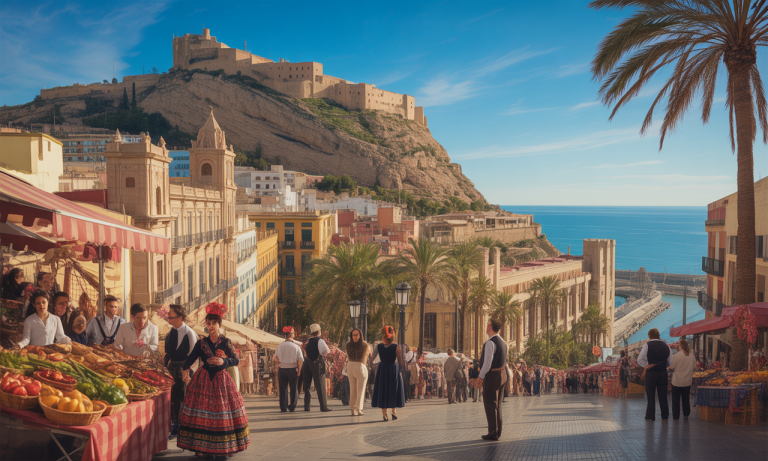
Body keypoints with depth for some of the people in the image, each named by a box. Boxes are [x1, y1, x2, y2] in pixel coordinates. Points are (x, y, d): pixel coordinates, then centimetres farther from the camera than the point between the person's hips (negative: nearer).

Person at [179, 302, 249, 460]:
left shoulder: (225, 342, 4)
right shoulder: (201, 343, 6)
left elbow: (236, 360, 2)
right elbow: (190, 358, -3)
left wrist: (223, 361, -16)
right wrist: (185, 370, -21)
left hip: (221, 380, -1)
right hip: (203, 380, 1)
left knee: (222, 414, -2)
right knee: (201, 414, -4)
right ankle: (202, 448, 4)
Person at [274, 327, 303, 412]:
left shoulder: (280, 346, -1)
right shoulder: (296, 347, -8)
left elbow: (276, 359, 3)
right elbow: (301, 360, -8)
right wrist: (299, 370, 0)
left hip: (282, 369, 2)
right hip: (293, 369, -2)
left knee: (283, 388, 10)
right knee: (293, 388, 11)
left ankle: (283, 407, 11)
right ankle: (292, 407, 14)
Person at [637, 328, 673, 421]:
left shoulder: (647, 345, -8)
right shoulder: (666, 346, 5)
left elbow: (640, 360, -12)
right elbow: (670, 363, 9)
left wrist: (647, 366, 1)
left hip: (651, 373, -4)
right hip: (663, 373, 4)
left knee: (651, 395, 4)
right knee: (663, 395, 13)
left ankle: (650, 416, 8)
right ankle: (665, 415, 19)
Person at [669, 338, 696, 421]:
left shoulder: (676, 356, -19)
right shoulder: (691, 355, -5)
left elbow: (672, 367, -12)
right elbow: (694, 366, 5)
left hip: (677, 381, -4)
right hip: (687, 381, 4)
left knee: (676, 399, 8)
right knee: (686, 399, 16)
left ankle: (676, 416, 12)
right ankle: (686, 415, 21)